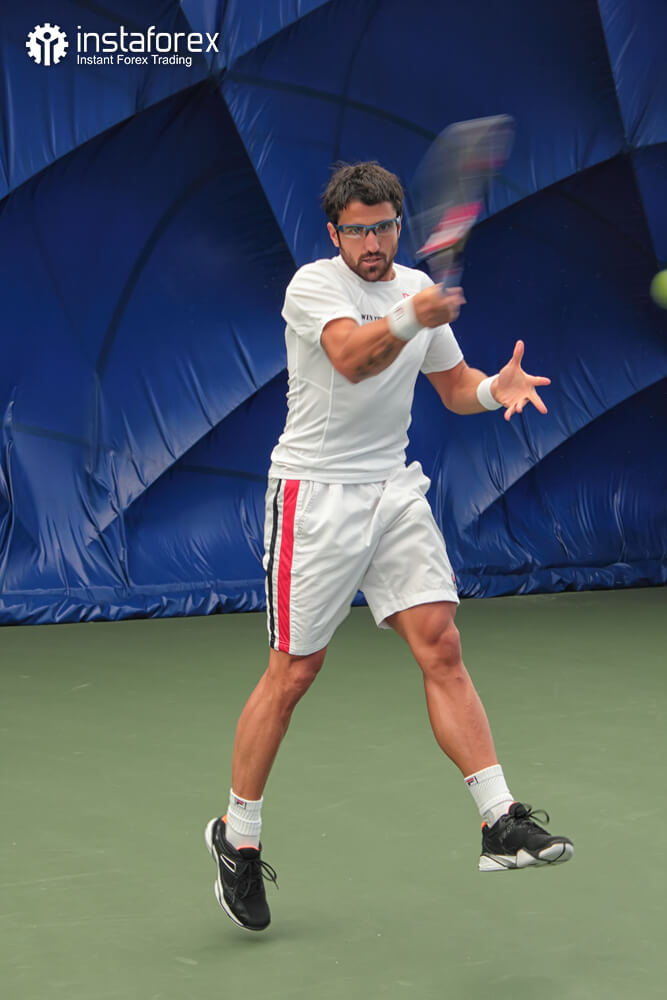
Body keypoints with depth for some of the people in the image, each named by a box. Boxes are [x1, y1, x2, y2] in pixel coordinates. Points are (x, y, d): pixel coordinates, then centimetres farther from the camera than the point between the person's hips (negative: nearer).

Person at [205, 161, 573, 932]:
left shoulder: (418, 287, 10)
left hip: (395, 489, 5)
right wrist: (409, 319, -50)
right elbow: (351, 358, -31)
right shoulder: (314, 285, -11)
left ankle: (501, 824, -9)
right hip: (315, 493, -5)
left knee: (441, 647, -7)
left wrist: (495, 388, -3)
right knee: (292, 673, -1)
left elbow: (452, 385, 19)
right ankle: (237, 838, 15)